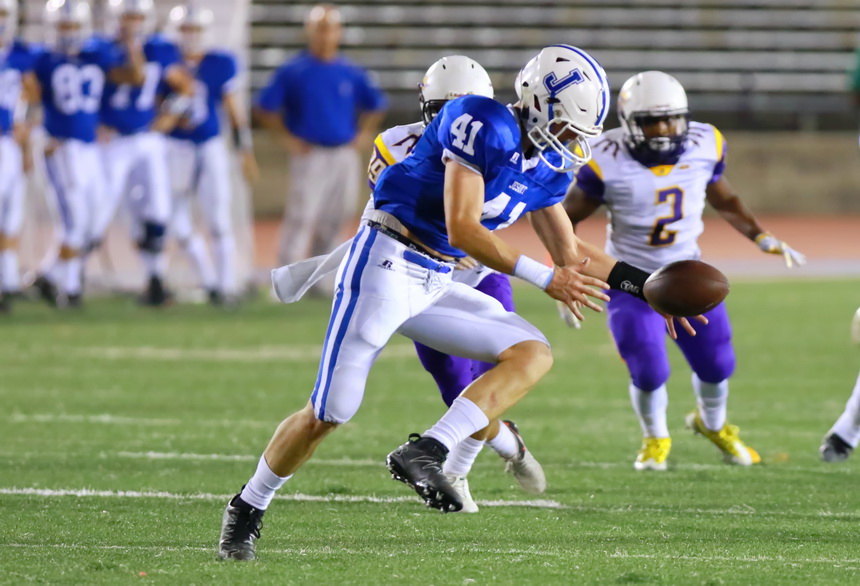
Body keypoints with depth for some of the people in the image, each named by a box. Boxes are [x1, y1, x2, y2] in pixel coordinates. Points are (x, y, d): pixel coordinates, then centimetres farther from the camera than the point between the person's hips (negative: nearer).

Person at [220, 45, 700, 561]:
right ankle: (248, 509, 16)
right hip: (386, 263, -8)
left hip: (436, 286, 8)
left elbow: (571, 253, 20)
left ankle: (424, 453, -19)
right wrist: (545, 278, -22)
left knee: (534, 354, -9)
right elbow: (462, 230, -23)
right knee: (328, 416, -5)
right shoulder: (484, 126, -18)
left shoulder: (546, 166, 9)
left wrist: (645, 285, 11)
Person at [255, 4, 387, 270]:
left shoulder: (351, 73, 7)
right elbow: (265, 108, 1)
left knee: (335, 218, 9)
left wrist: (364, 135, 8)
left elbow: (376, 104, 20)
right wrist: (286, 139, -6)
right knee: (301, 217, -12)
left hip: (344, 155, 4)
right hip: (309, 156, -4)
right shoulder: (292, 71, -3)